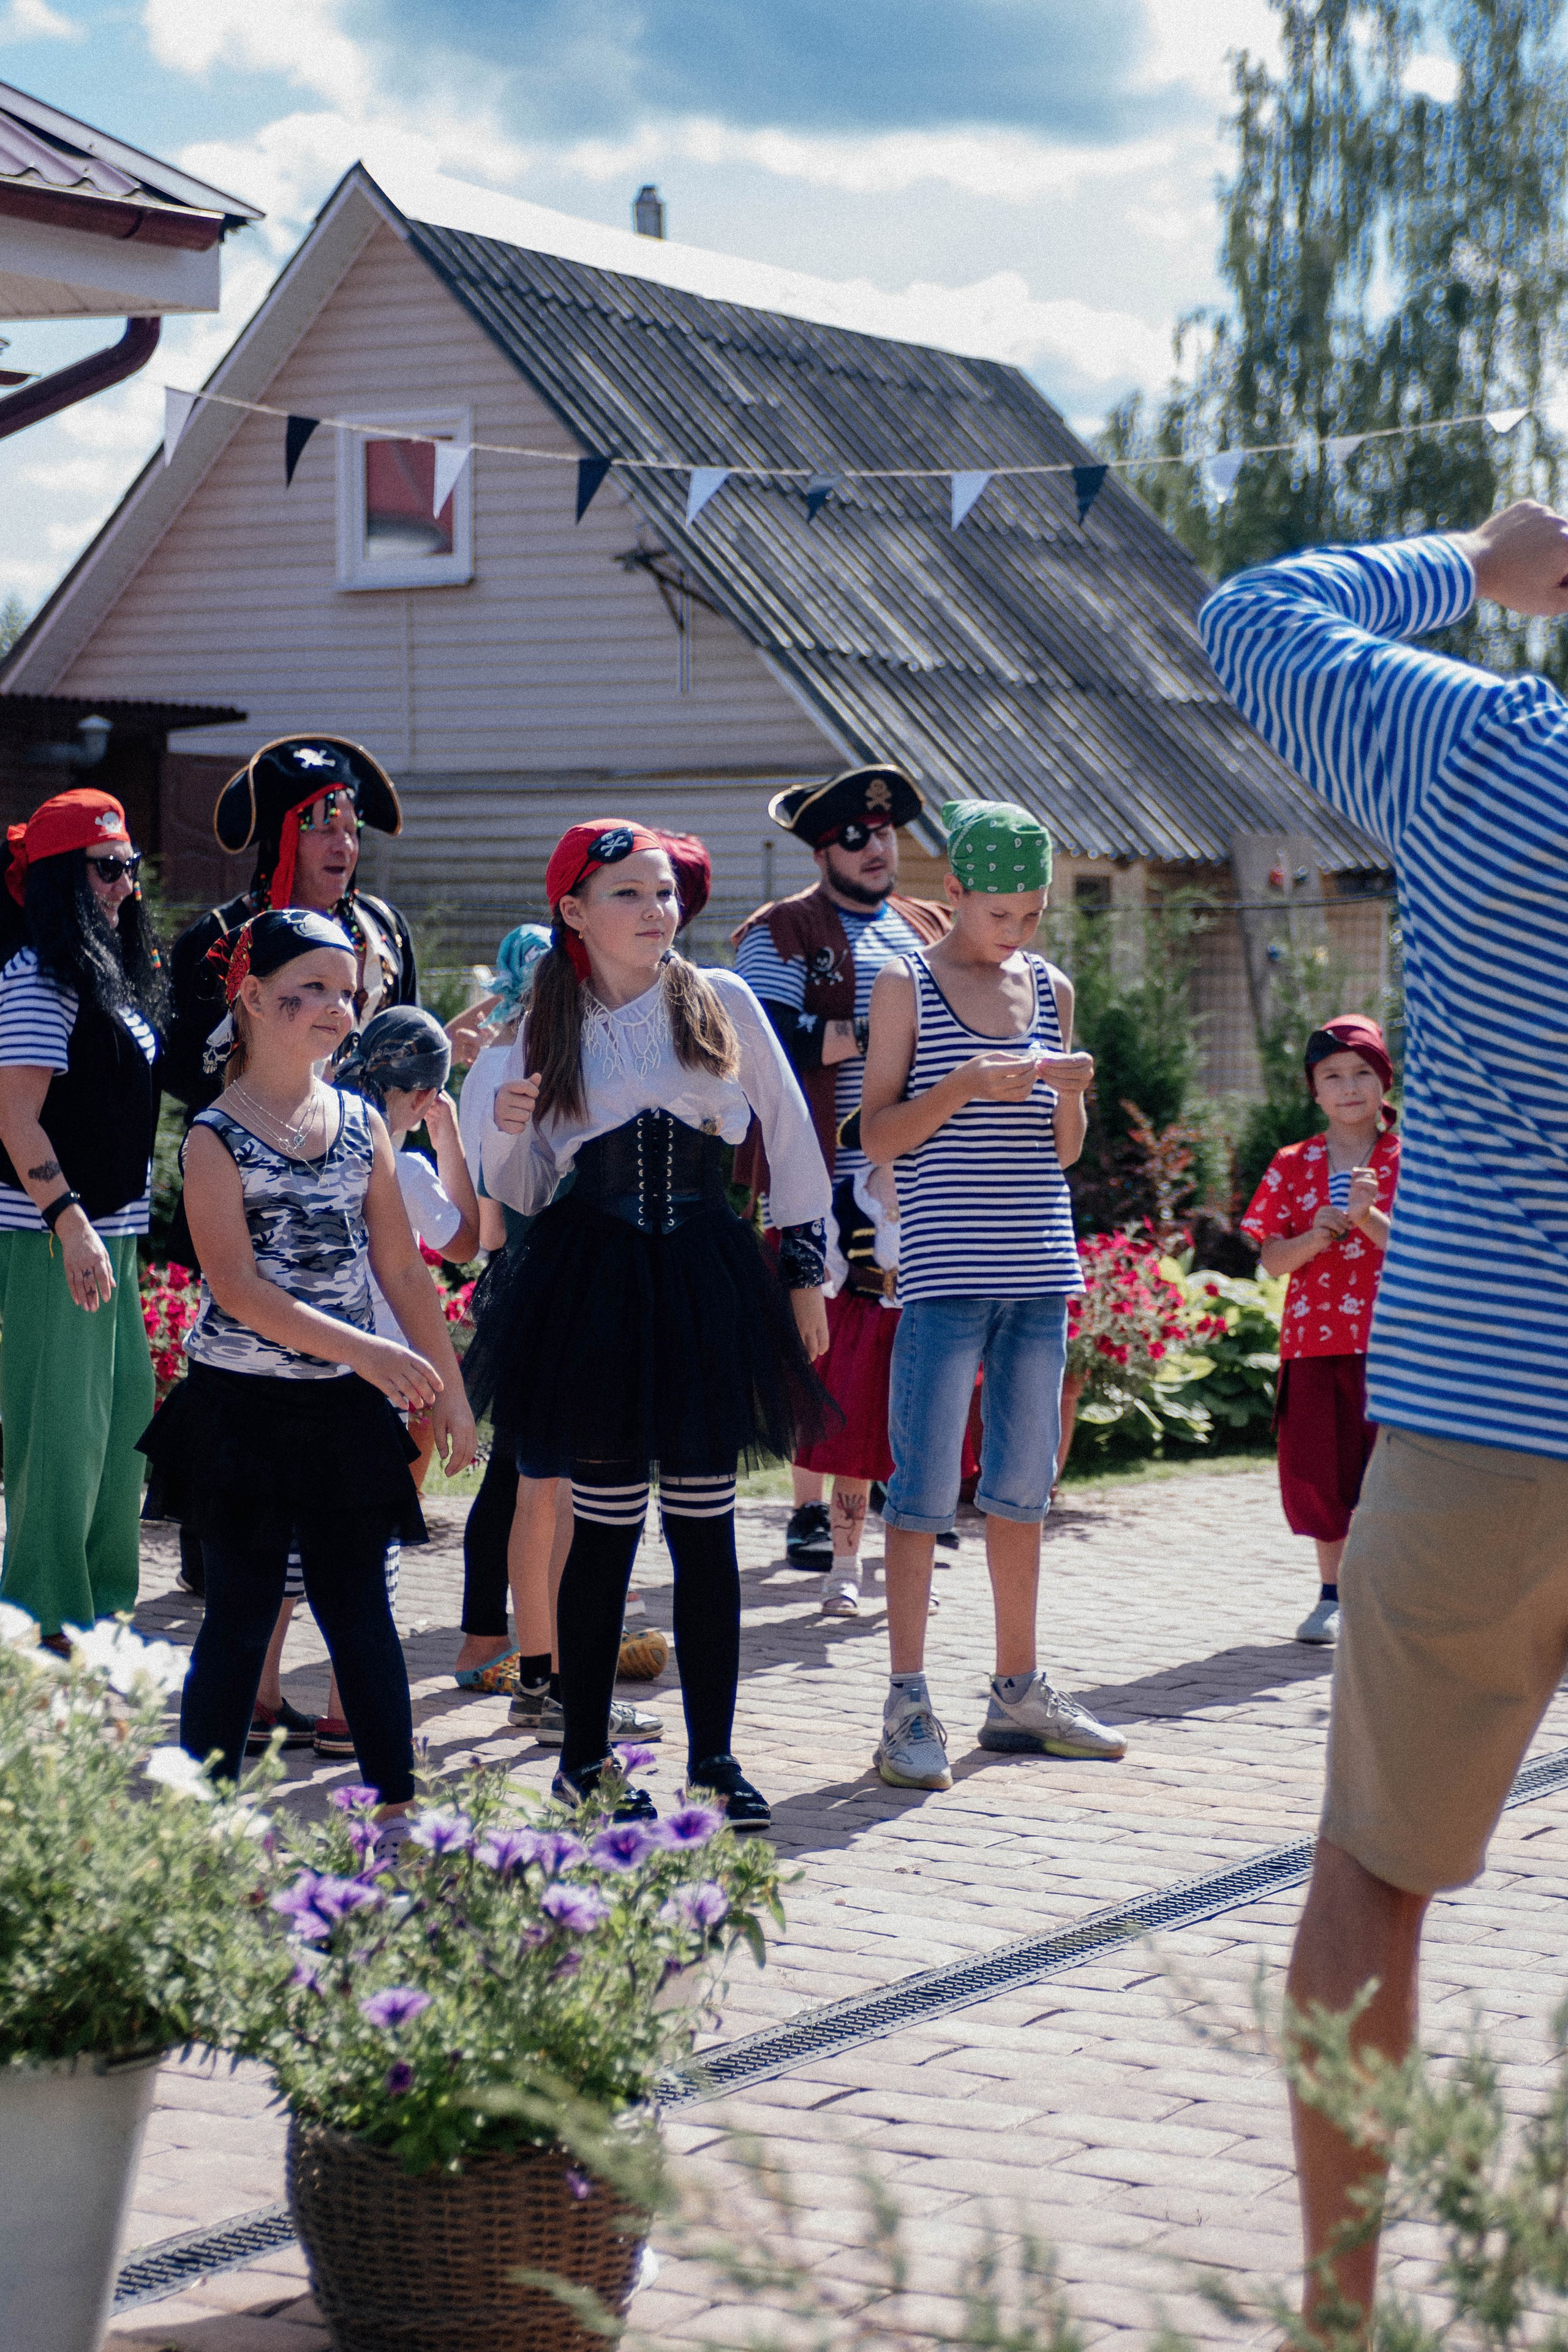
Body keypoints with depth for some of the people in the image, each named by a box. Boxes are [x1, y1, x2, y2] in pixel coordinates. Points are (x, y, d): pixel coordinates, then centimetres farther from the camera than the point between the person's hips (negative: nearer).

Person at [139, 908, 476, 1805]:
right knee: (242, 1619, 1)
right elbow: (237, 1286, -16)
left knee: (360, 1611, 8)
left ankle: (400, 1806, 14)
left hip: (347, 1406, 4)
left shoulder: (361, 1124, 8)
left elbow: (402, 1269, 12)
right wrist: (365, 1351, -22)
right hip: (245, 1404, -4)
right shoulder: (217, 1138, -7)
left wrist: (447, 1389, 9)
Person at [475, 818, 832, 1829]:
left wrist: (805, 1275, 7)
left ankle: (715, 1755, 11)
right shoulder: (552, 1030, 5)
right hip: (593, 1285, 0)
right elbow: (522, 1194, 9)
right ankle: (583, 1756, 11)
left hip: (707, 1283, 1)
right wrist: (509, 1131, -12)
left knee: (705, 1520, 2)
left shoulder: (724, 1004, 3)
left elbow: (793, 1141, 8)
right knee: (607, 1521, 0)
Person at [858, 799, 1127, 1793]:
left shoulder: (1051, 989, 13)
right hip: (946, 1272, -5)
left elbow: (1065, 1152, 16)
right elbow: (878, 1136, -4)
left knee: (1023, 1486, 11)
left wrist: (1072, 1094, -4)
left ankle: (1019, 1691, 19)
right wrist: (967, 1085, -17)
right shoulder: (908, 986, 0)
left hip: (1040, 1273, 5)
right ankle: (909, 1704, -2)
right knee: (925, 1488, -5)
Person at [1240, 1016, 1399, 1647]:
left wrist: (1367, 1218, -23)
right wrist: (1323, 1232, -16)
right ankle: (1333, 1592, 17)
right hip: (1312, 1336, 2)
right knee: (1318, 1466, 4)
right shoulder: (1293, 1166, 7)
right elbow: (1273, 1260, 2)